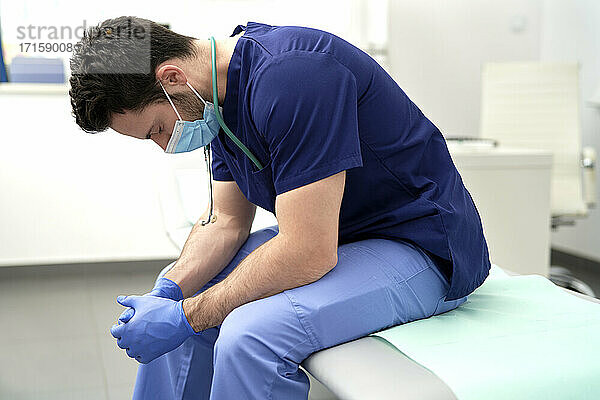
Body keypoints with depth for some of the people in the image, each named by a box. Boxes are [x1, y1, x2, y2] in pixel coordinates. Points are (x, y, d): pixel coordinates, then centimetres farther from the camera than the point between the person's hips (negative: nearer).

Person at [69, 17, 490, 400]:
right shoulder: (220, 91, 1)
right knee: (176, 296, 13)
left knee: (251, 333, -31)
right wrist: (170, 290, -8)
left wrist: (188, 316, -20)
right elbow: (227, 220, 8)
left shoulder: (290, 78, -29)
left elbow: (309, 254, -31)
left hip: (422, 248, -9)